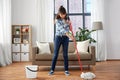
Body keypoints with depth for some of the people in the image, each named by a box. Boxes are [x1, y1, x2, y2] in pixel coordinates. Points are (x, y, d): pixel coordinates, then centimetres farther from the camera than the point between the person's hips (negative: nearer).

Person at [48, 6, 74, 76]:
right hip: (58, 37, -3)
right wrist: (69, 35, -34)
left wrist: (69, 24, -4)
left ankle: (66, 70, 13)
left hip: (65, 38, 3)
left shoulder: (67, 19, 4)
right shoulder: (57, 20, -10)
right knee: (55, 54, 0)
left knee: (65, 54, 4)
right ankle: (52, 70, 11)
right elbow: (61, 29, -23)